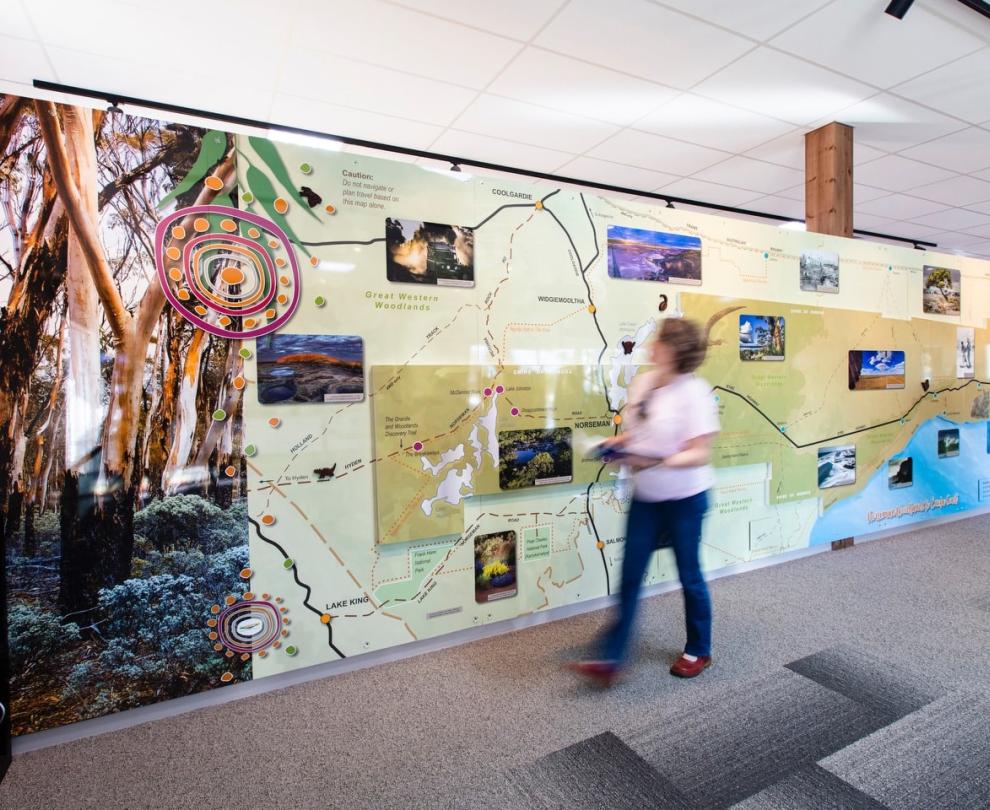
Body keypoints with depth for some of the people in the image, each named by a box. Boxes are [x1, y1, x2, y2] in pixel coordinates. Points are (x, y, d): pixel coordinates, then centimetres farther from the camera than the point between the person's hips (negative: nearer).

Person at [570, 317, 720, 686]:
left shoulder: (694, 392, -20)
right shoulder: (641, 382, 0)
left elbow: (700, 454, -20)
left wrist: (657, 461, -33)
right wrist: (618, 443, -6)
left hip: (685, 498, -6)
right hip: (645, 496, 6)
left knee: (689, 574, 12)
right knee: (630, 575, 7)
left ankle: (699, 651, 36)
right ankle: (612, 658, 15)